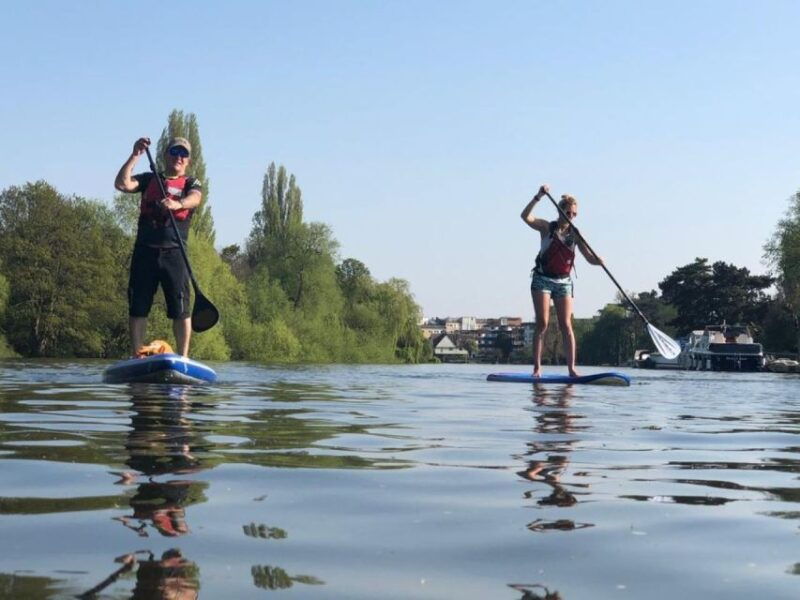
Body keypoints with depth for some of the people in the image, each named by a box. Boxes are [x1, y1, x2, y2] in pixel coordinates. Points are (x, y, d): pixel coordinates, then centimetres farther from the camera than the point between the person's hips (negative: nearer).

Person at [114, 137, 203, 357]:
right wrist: (135, 156, -8)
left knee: (180, 309, -7)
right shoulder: (149, 179, 16)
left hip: (174, 253, -2)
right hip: (145, 252, 2)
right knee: (138, 308, 2)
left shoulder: (191, 184, 10)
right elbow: (122, 184, -1)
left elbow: (195, 198, -14)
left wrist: (177, 204, -36)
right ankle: (136, 357, 9)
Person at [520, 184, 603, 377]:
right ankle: (537, 367, -5)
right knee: (542, 323, -8)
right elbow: (526, 216, -19)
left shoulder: (575, 235, 4)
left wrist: (598, 260, -24)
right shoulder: (547, 227, -2)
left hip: (563, 282, 2)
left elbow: (590, 258, -1)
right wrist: (538, 197, -29)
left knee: (566, 325, -4)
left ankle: (571, 368, -5)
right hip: (542, 279, -2)